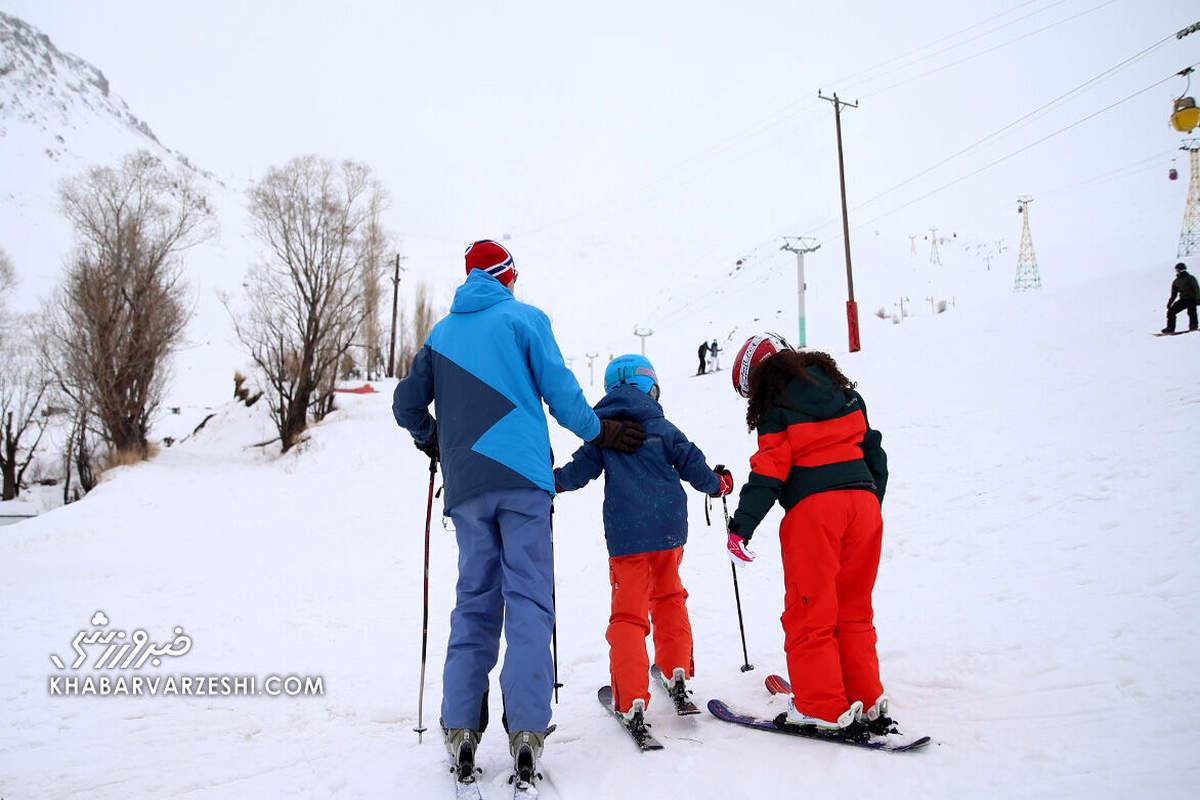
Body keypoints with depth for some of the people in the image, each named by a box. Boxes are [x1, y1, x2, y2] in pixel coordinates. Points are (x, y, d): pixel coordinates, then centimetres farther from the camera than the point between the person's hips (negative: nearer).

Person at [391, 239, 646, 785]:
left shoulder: (441, 333, 17)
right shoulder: (524, 318, 5)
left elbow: (407, 405, 19)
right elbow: (559, 390, 1)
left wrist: (435, 444, 38)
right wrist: (600, 433, 17)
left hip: (465, 486, 4)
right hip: (521, 477, -4)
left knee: (474, 600, 9)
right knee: (528, 600, -3)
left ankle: (461, 727, 5)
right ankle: (526, 730, -9)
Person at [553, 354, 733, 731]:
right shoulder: (660, 426, 4)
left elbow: (581, 469, 0)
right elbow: (690, 462, 3)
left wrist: (553, 481, 18)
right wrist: (717, 484, 20)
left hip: (626, 534, -1)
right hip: (668, 529, 1)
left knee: (629, 614, 2)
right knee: (669, 596, 24)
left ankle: (632, 701, -6)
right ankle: (677, 673, 26)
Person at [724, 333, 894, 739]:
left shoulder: (777, 407, -2)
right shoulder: (845, 393, 17)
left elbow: (768, 472, -9)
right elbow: (872, 449, 18)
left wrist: (741, 528, -8)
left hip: (813, 507, -6)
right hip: (863, 500, 7)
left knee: (810, 612, 3)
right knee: (854, 610, 14)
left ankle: (823, 709, 5)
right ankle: (866, 703, 16)